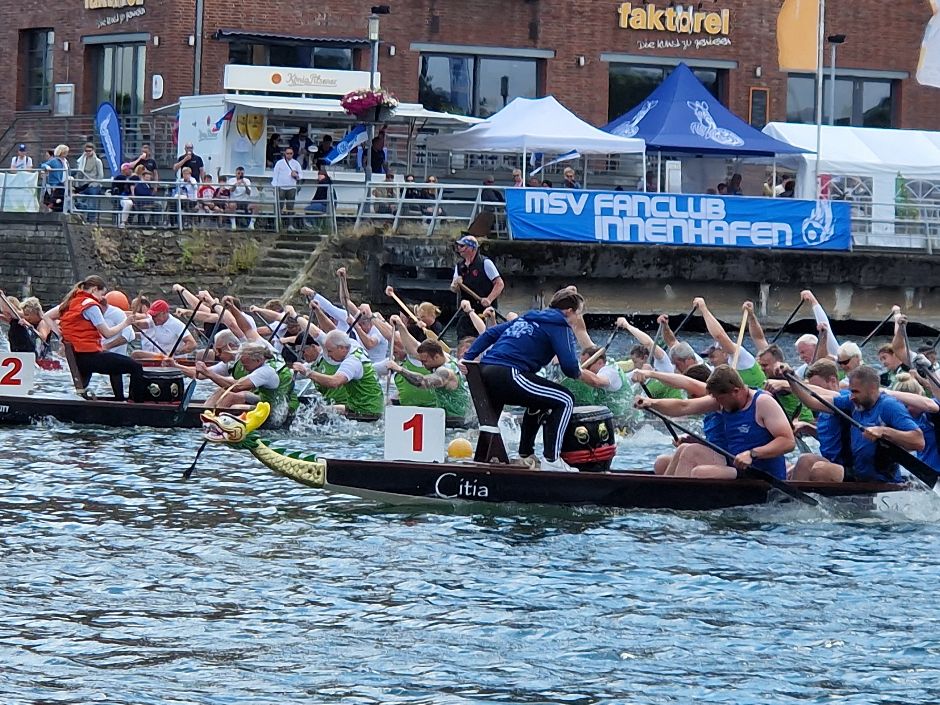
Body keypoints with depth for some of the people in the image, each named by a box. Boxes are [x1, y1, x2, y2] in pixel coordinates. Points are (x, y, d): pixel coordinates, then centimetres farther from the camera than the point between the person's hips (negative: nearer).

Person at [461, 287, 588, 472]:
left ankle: (525, 455, 36)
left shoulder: (528, 318, 27)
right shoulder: (559, 325, 2)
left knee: (538, 402, 33)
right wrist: (577, 373, 13)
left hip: (486, 371, 9)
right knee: (565, 400, 0)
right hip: (508, 374, -9)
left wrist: (468, 358, 18)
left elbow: (490, 333, 23)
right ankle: (551, 460, -8)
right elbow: (569, 366, -9)